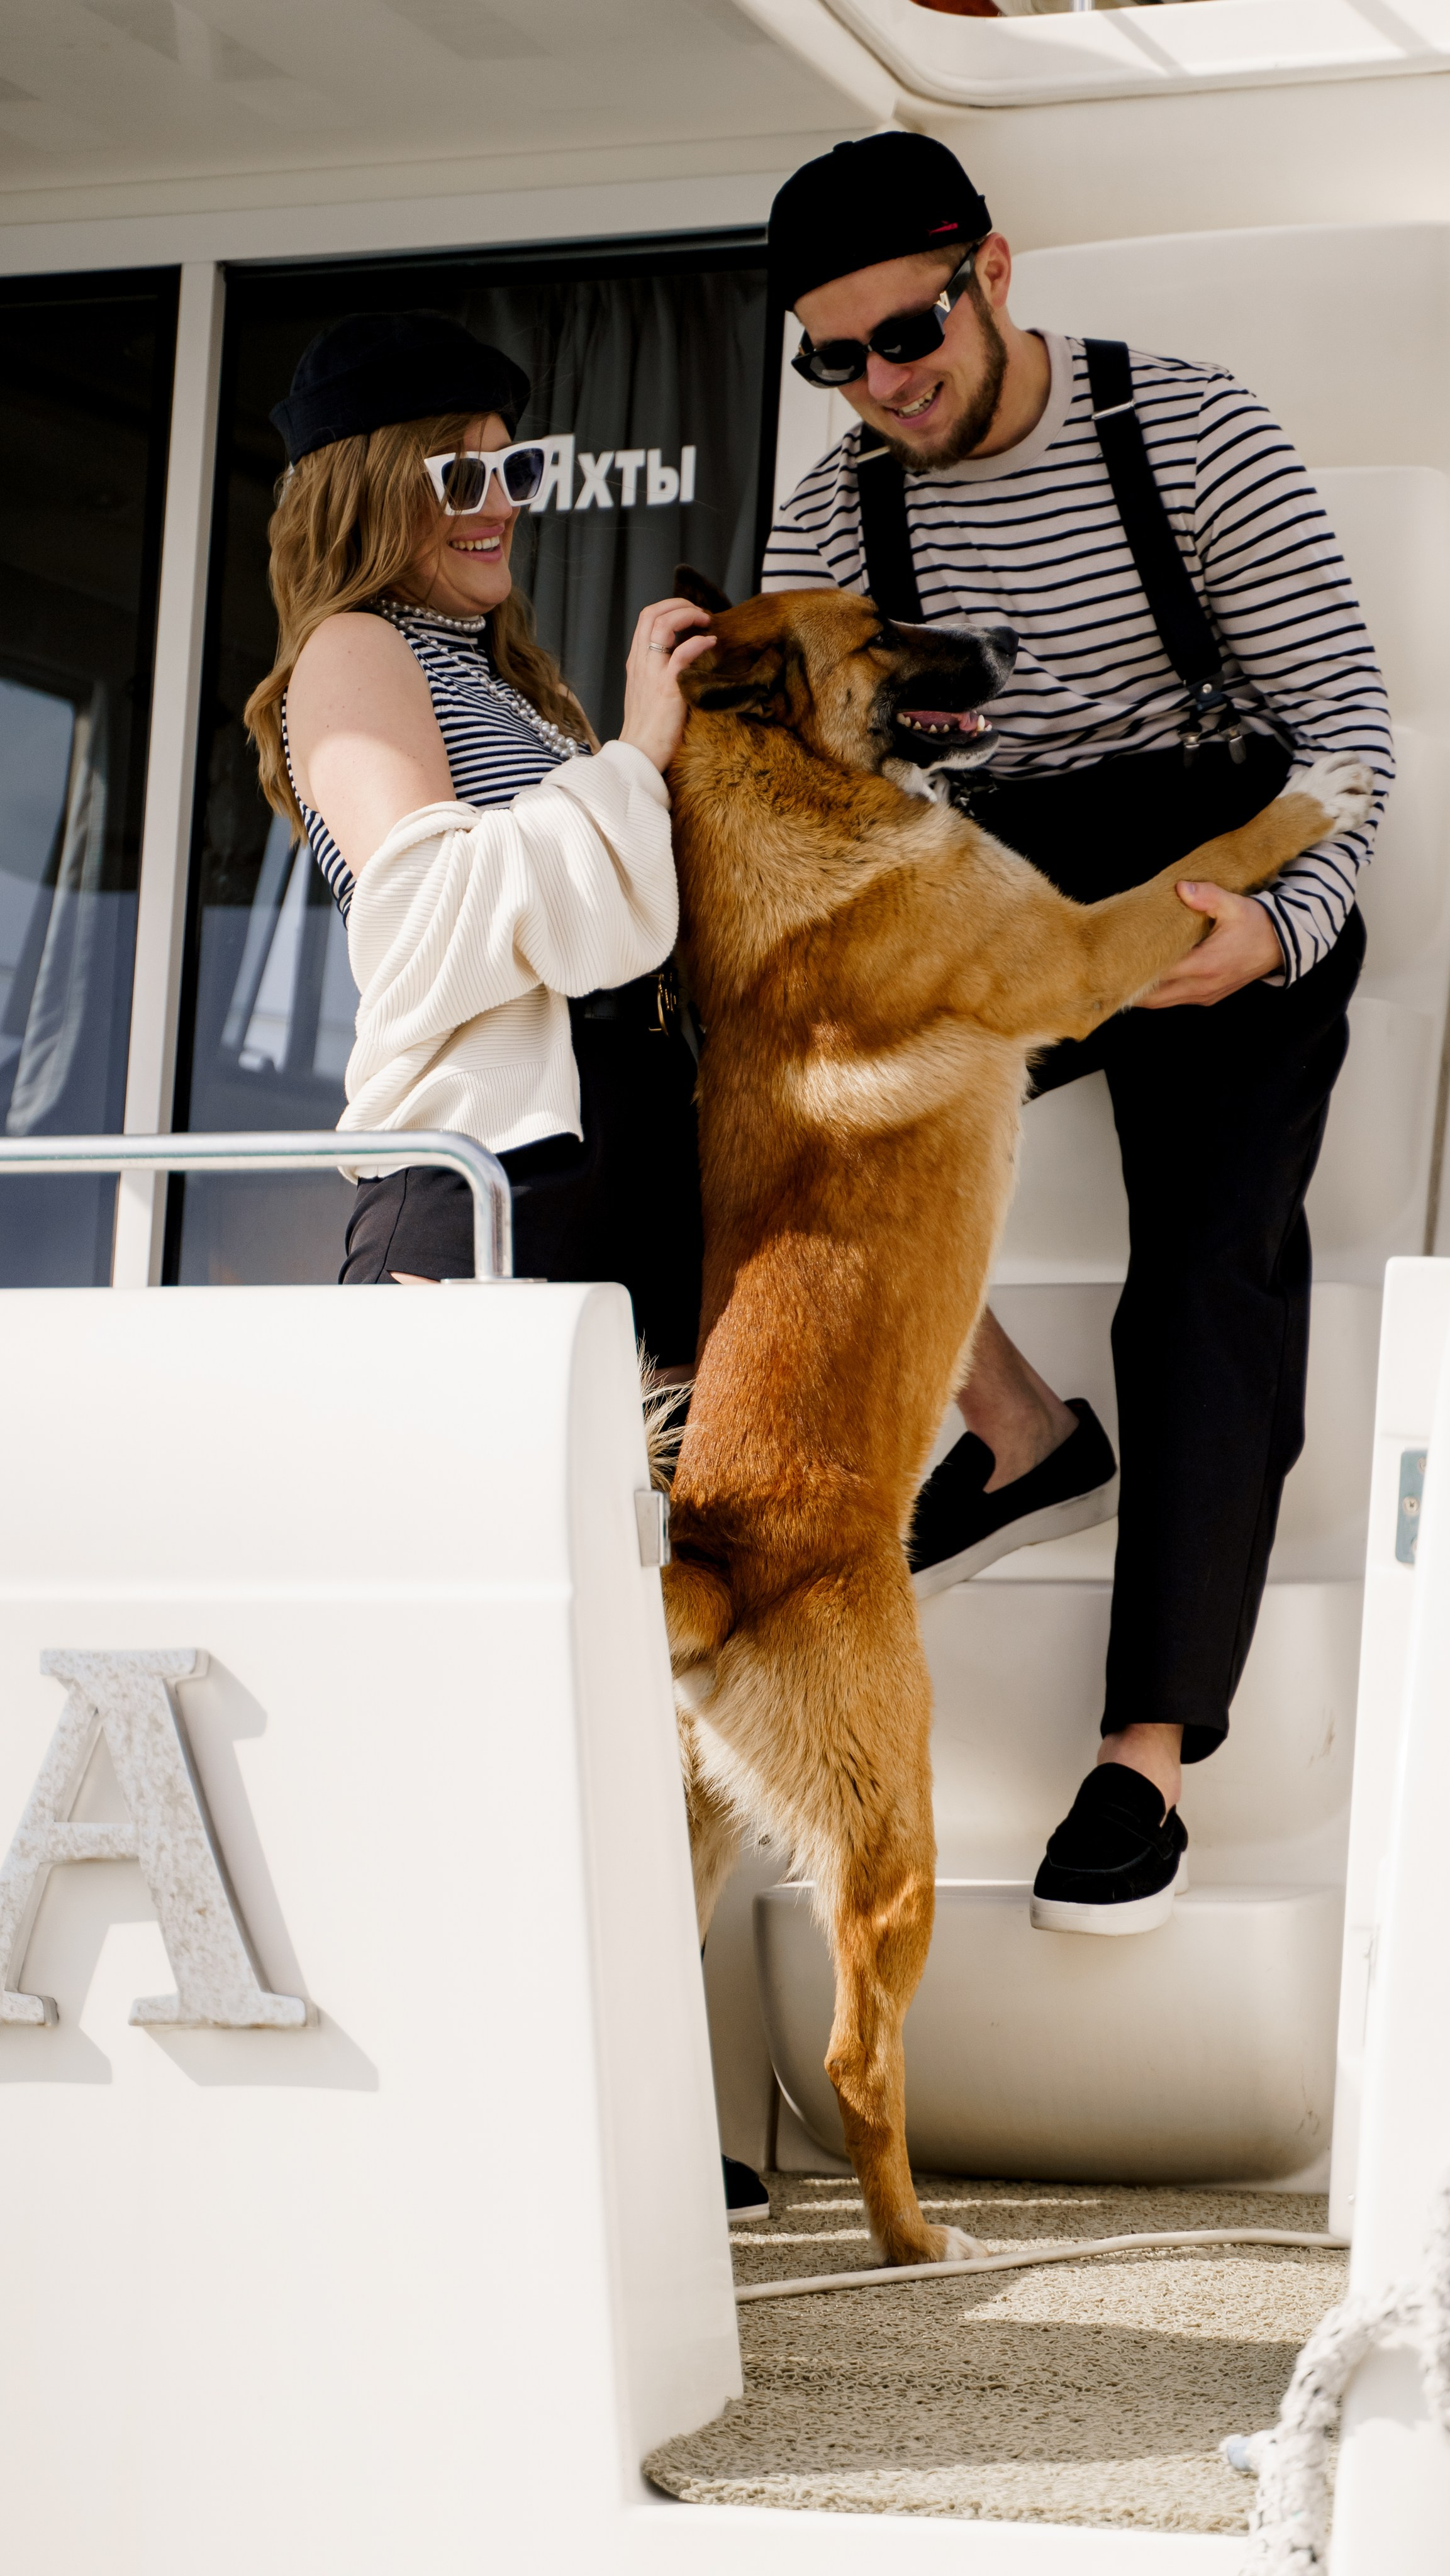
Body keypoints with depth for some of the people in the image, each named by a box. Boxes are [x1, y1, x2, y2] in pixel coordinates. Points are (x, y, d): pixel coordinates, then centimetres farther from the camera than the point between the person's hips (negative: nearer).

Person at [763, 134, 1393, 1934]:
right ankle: (1023, 1441, -2)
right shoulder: (834, 517, -1)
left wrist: (1288, 921, -33)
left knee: (1207, 1276, -22)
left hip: (1228, 901, -4)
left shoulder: (1187, 433, -13)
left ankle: (1151, 1752, -21)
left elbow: (1344, 707, -14)